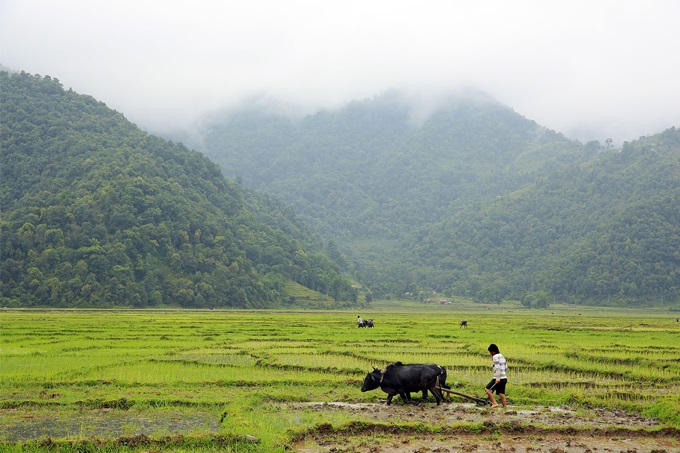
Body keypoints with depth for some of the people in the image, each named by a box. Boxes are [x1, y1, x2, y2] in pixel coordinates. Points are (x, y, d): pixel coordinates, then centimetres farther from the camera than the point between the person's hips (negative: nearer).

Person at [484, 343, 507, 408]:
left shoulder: (495, 356, -8)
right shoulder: (502, 356, 20)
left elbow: (497, 367, -18)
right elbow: (506, 367, 23)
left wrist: (498, 378, -21)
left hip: (499, 378, -9)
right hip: (504, 378, 9)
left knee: (487, 389, -7)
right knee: (501, 394, 8)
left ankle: (494, 403, -15)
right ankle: (505, 407, 3)